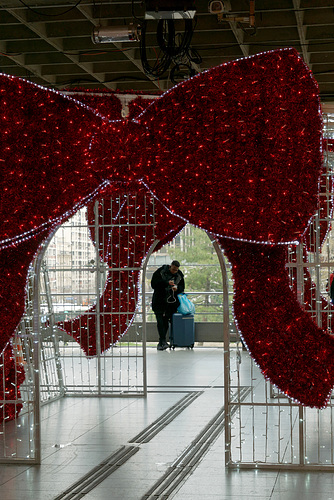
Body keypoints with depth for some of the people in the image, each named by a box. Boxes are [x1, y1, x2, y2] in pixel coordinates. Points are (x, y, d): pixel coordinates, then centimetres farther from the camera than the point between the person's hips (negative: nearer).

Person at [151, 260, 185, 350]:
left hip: (171, 302, 3)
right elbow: (154, 283, -13)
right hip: (159, 301, -3)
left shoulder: (179, 275, 4)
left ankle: (161, 342, 12)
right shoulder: (160, 271, -7)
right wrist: (167, 283, -23)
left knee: (166, 321, 3)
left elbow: (182, 288, 11)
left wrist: (177, 288, -13)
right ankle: (163, 341, -14)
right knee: (160, 321, -12)